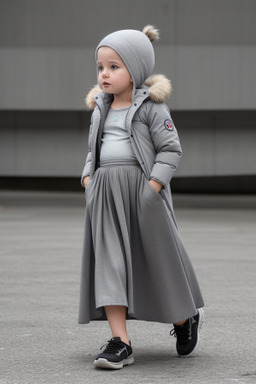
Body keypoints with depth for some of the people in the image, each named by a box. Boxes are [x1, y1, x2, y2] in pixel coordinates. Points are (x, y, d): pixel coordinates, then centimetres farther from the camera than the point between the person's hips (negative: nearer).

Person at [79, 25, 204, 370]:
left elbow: (170, 148, -7)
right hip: (106, 191, 5)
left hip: (142, 189, -5)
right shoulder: (101, 109, 13)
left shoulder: (151, 107, -5)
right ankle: (120, 343, -7)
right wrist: (88, 177, 8)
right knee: (109, 261, -5)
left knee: (159, 258, 5)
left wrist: (154, 184, -17)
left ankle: (185, 319, 31)